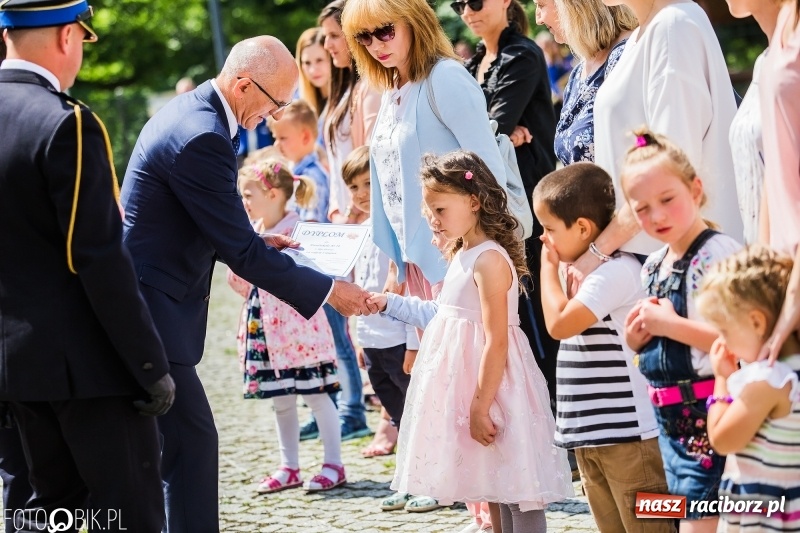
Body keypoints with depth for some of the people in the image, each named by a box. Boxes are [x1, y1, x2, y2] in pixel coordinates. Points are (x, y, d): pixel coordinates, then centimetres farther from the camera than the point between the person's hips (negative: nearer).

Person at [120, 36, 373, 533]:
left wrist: (256, 243, 12)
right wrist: (328, 291, -13)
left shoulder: (190, 110, 10)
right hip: (154, 312, -11)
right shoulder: (202, 138, -22)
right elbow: (240, 251, -20)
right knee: (191, 440, -7)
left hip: (143, 301, 11)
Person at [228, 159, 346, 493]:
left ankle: (334, 465, 5)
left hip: (296, 325, -8)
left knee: (315, 394, -2)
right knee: (280, 400, 13)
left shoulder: (297, 228, -12)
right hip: (265, 328, 8)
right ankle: (289, 467, 21)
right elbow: (242, 284, 13)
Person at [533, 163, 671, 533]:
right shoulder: (586, 270, 14)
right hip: (590, 434, 10)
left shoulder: (616, 270, -16)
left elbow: (560, 323, -20)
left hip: (628, 432, -10)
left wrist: (549, 267, -9)